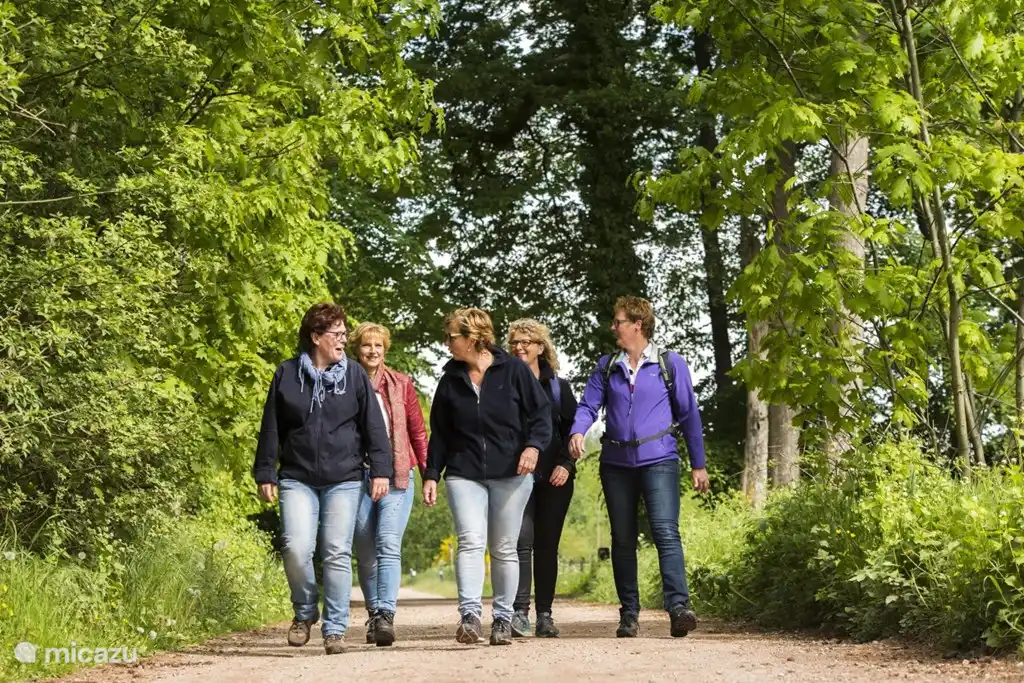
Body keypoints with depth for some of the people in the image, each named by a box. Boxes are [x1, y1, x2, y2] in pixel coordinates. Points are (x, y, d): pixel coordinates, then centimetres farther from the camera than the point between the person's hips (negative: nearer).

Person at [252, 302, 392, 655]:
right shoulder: (287, 374, 5)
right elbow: (270, 428, 8)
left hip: (344, 481, 0)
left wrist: (380, 470, -2)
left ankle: (335, 629, 5)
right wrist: (265, 474, 5)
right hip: (297, 480, 0)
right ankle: (305, 612, 12)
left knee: (337, 554, -3)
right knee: (296, 548, -13)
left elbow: (374, 427, 5)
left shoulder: (354, 374, 6)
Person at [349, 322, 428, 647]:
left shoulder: (401, 384, 7)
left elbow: (418, 431, 10)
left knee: (389, 544, -16)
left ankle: (386, 615, -22)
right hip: (357, 475, 1)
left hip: (396, 475, -1)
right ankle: (374, 614, 19)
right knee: (366, 552, 5)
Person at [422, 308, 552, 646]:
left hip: (511, 474, -2)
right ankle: (470, 615, -22)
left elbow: (541, 411, 1)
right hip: (464, 474, 2)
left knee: (504, 548, 4)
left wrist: (533, 445, -16)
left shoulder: (513, 370, -1)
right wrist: (431, 475, 9)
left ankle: (503, 619, 14)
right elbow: (439, 433, 15)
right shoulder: (450, 380, 10)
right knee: (470, 541, -16)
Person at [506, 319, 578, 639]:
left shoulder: (558, 387, 12)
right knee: (522, 541, -14)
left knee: (547, 546, 3)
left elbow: (573, 429, 10)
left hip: (554, 478, 2)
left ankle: (544, 615, 8)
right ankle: (519, 612, -15)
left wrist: (566, 464, -4)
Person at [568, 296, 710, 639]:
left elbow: (688, 414, 5)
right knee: (622, 539, 7)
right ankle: (629, 614, 13)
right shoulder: (607, 366, 12)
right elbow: (589, 405, 6)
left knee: (666, 532, -17)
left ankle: (678, 606, -23)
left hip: (658, 460, -4)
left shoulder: (670, 364, 3)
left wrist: (698, 464, 5)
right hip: (616, 463, 4)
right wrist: (577, 432, -17)